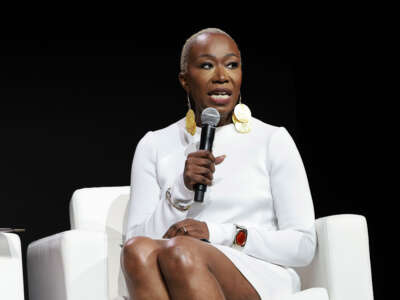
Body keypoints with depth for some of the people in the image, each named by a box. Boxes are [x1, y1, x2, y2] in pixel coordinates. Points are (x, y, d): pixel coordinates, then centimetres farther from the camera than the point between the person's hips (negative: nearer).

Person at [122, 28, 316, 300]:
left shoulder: (273, 141, 9)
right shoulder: (154, 146, 16)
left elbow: (304, 246, 3)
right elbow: (135, 238, 8)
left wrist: (217, 233, -9)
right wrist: (182, 189, -8)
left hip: (259, 278, -2)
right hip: (180, 278, 3)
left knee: (178, 251, -35)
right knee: (138, 249, -33)